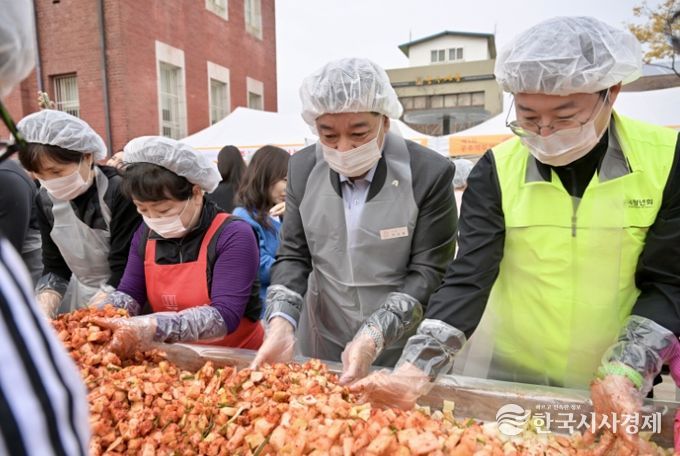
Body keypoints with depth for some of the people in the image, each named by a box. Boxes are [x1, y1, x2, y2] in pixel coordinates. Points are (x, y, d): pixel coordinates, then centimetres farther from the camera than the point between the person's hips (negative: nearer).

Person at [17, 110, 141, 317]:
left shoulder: (120, 193, -19)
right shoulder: (46, 200, -1)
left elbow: (124, 272, -17)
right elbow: (55, 267, 3)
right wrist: (42, 313, -12)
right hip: (78, 296, 5)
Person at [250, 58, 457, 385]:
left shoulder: (430, 173, -17)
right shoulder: (302, 168, -6)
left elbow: (428, 272, -15)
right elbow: (293, 256, -3)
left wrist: (374, 337, -26)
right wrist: (281, 322, -19)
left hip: (404, 350, -2)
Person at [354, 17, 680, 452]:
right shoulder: (496, 169, -11)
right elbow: (468, 278, -16)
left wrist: (626, 373, -17)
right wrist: (416, 368, -25)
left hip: (610, 384, 1)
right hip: (503, 375, 0)